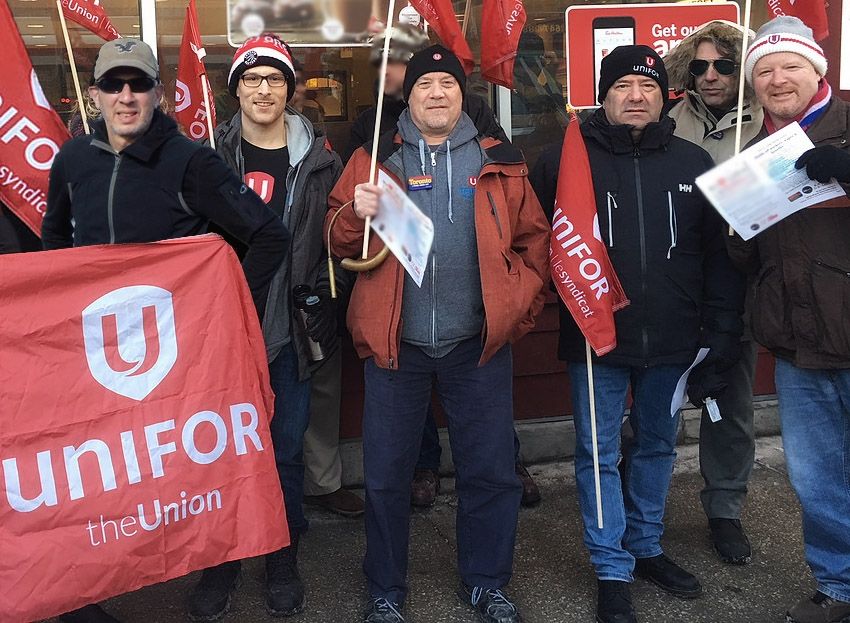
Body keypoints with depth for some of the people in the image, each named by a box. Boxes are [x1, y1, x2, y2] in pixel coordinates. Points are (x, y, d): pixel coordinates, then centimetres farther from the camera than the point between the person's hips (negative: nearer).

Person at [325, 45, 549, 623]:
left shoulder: (499, 163, 7)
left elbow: (533, 240, 9)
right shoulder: (373, 159, 5)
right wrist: (356, 214, -17)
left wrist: (518, 309, 1)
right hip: (395, 342, 0)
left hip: (478, 343, 1)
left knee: (491, 471, 10)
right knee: (386, 474, 8)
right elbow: (338, 242, 3)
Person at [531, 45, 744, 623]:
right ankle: (613, 571, 19)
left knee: (658, 446, 17)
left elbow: (720, 252, 4)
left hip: (673, 340, 3)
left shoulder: (693, 162, 4)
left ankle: (646, 547, 36)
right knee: (599, 454, 5)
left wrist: (721, 332, 1)